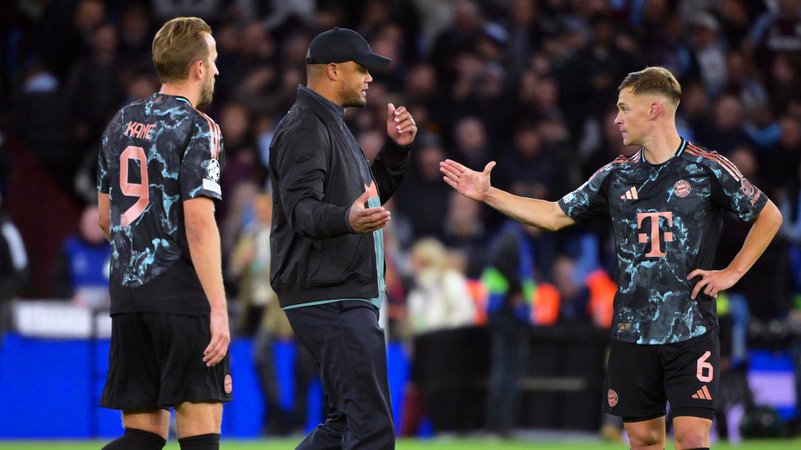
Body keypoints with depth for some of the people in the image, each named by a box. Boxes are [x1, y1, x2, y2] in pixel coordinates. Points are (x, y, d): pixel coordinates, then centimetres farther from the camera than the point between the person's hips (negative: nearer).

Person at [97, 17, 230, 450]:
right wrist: (218, 309, -19)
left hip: (126, 296, 7)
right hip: (183, 296, -7)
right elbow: (199, 222, -17)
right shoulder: (197, 128, -8)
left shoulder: (121, 122, 14)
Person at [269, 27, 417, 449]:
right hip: (329, 298, -11)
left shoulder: (331, 126, 21)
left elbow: (371, 194, 28)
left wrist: (396, 148, 12)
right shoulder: (304, 129, -12)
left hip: (347, 297, 11)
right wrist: (346, 220, -46)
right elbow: (301, 208, -26)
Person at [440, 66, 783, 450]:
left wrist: (731, 274, -2)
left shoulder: (707, 169, -4)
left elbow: (769, 216, 4)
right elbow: (555, 215, 14)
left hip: (691, 330, -5)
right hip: (632, 331, 5)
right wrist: (487, 194, 9)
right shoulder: (616, 176, 9)